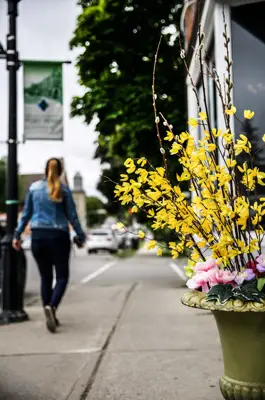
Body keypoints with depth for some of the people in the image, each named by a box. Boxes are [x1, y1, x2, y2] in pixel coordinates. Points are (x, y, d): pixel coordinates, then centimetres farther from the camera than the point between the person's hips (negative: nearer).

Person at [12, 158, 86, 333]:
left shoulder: (34, 188, 5)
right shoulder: (64, 190, -3)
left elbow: (26, 214, 8)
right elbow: (72, 217, 0)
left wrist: (17, 235, 15)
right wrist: (81, 237, 9)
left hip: (38, 237, 3)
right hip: (58, 236, -3)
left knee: (46, 277, 13)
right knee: (62, 277, 5)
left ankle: (50, 314, 14)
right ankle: (51, 306, -19)